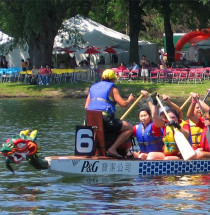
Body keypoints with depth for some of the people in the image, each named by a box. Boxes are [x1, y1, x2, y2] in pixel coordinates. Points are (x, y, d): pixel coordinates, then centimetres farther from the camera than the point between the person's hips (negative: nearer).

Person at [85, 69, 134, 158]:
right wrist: (130, 100, 19)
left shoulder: (93, 87, 23)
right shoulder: (112, 88, 6)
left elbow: (86, 107, 20)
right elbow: (123, 104, -2)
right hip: (105, 119, -7)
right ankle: (112, 149, -11)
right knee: (129, 128, 2)